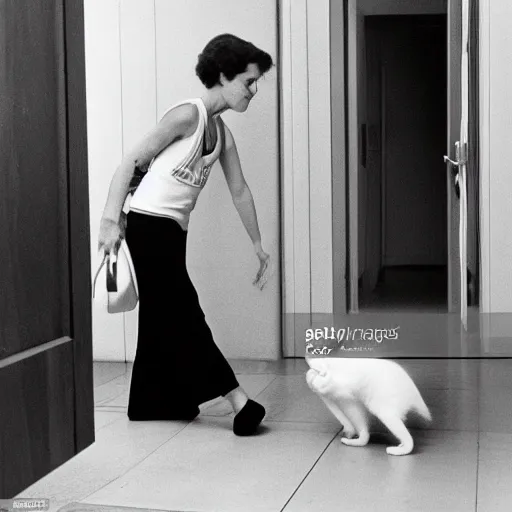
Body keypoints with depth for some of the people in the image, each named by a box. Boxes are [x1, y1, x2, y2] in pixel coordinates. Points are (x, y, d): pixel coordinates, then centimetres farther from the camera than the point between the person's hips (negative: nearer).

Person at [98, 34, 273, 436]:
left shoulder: (223, 132, 10)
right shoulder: (188, 114, -14)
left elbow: (240, 190, 19)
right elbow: (130, 162, -14)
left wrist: (257, 244, 22)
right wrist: (111, 220, -19)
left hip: (173, 229, 9)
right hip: (149, 223, -9)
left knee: (164, 317, 13)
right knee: (184, 314, -5)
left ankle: (154, 404, 23)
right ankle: (236, 397, -4)